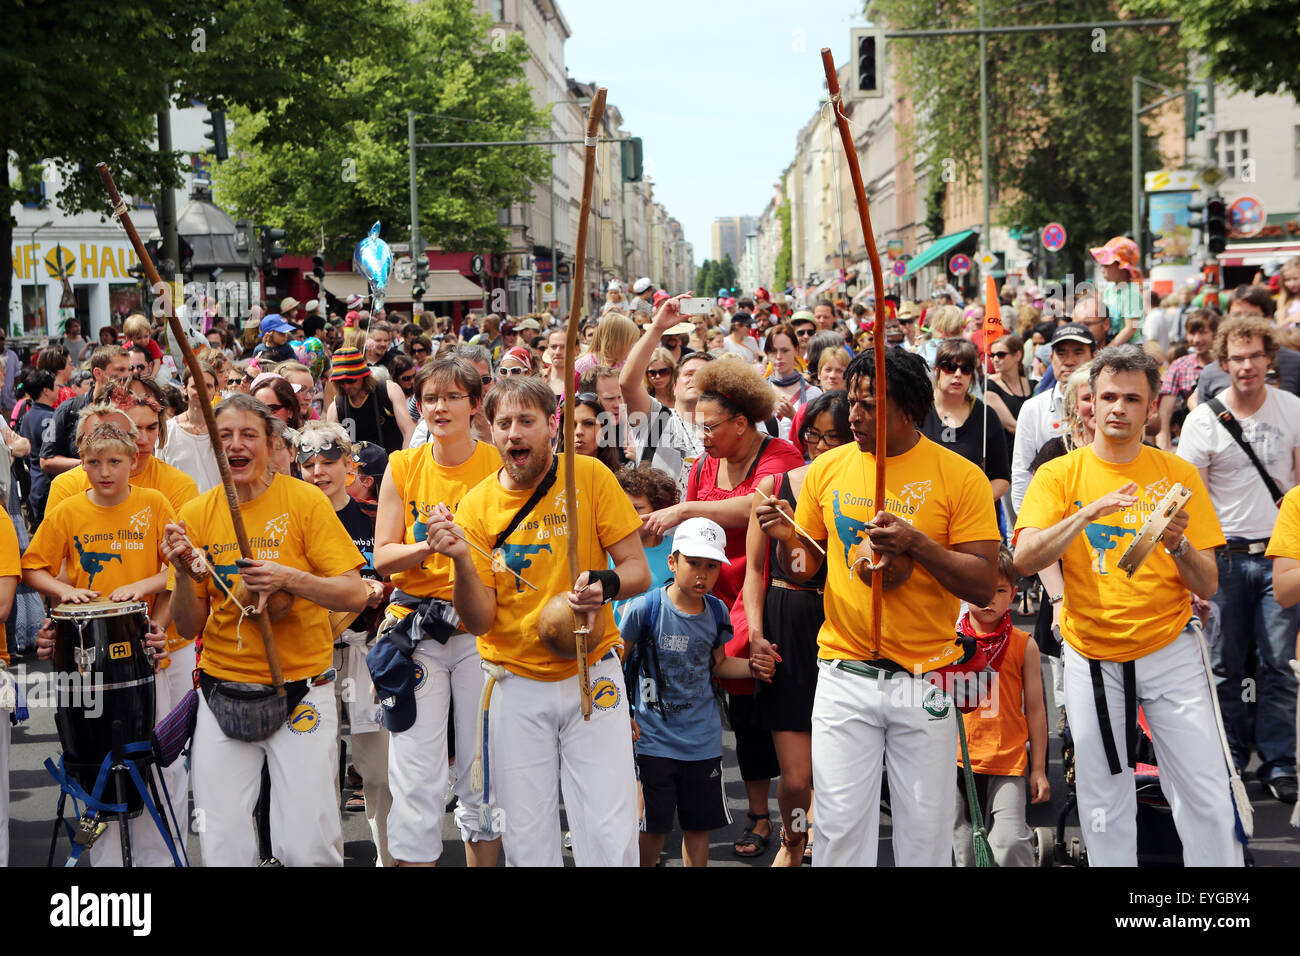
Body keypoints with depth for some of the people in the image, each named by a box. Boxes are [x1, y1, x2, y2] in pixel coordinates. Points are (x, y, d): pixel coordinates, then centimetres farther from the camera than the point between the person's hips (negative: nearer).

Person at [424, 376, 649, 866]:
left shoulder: (590, 476, -4)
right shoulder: (477, 505, -2)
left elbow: (638, 569, -3)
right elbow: (479, 621, -5)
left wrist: (605, 583, -25)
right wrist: (461, 561, -23)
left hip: (592, 675, -1)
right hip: (517, 687, 1)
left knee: (610, 837, -5)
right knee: (526, 839, 4)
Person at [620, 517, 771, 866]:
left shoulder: (717, 612, 1)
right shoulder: (645, 609, -12)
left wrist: (752, 665, -1)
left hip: (703, 741, 4)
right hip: (653, 738, -4)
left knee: (699, 825, 11)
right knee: (653, 827, 1)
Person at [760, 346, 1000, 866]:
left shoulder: (959, 476, -5)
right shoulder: (828, 470, 4)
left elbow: (984, 586, -8)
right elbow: (804, 569, 12)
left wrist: (917, 544, -21)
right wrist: (785, 540, -9)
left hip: (924, 681, -2)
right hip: (844, 680, 2)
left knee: (926, 830, 6)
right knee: (841, 824, 2)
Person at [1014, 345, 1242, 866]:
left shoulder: (1178, 475, 2)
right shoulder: (1059, 475, 0)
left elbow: (1208, 586, 1)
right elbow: (1024, 560, -16)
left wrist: (1178, 544, -20)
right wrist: (1089, 511, -27)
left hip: (1170, 652, 0)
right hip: (1092, 657, 0)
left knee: (1207, 797, -1)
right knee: (1104, 803, 6)